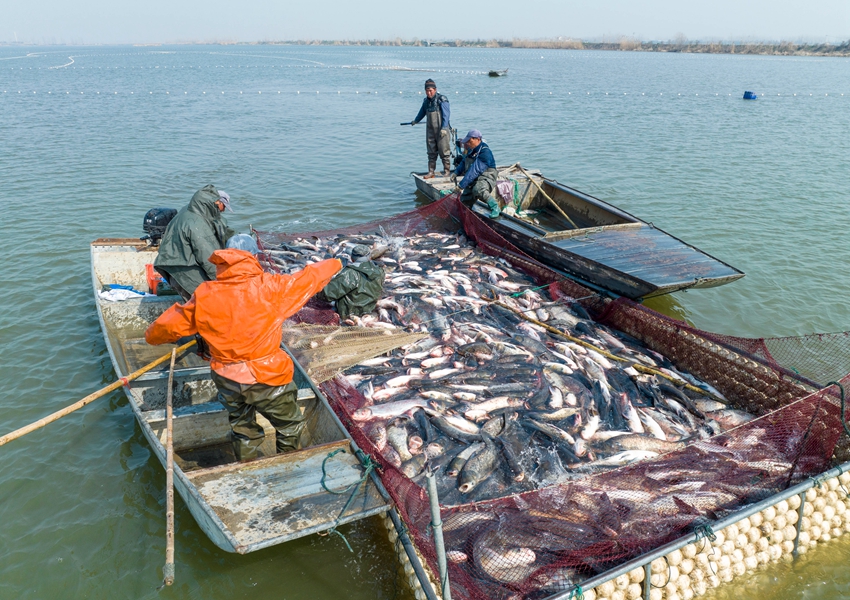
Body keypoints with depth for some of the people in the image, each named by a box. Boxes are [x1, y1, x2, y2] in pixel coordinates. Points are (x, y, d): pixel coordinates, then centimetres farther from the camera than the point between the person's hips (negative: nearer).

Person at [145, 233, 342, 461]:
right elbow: (310, 277, -1)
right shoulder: (269, 287, -16)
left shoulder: (204, 296, -7)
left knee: (242, 429, 25)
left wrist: (151, 335, 27)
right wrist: (333, 264, 19)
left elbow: (168, 325, 4)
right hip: (267, 378, -4)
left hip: (227, 380, 4)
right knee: (290, 427, 19)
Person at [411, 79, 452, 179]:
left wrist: (444, 128, -21)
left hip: (442, 130, -6)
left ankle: (447, 171, 5)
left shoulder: (442, 100, -10)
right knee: (431, 152, 9)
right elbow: (422, 112, 29)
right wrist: (415, 121, 44)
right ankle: (431, 172, 14)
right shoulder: (426, 101, 11)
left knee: (444, 151, -3)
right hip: (430, 130, 6)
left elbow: (446, 115, -13)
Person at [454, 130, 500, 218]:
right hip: (473, 180, 9)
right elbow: (464, 163, 22)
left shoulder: (485, 152, -23)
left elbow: (475, 171, -29)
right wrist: (456, 173, 4)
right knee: (464, 202, 7)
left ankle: (494, 206, -21)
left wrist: (461, 185, -30)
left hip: (486, 178, -9)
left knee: (477, 190, -39)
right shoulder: (471, 150, 5)